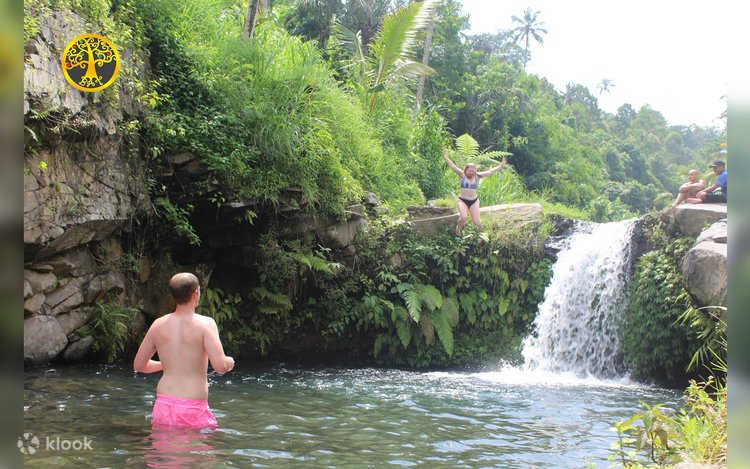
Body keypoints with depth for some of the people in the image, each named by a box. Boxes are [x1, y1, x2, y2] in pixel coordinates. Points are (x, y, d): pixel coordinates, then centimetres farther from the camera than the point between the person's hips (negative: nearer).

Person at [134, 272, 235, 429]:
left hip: (163, 406, 5)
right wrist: (229, 362, 5)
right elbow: (220, 366, -17)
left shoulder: (158, 325, 6)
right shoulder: (205, 323, -8)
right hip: (192, 410, -5)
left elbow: (138, 365, 15)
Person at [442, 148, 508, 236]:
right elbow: (453, 166, -11)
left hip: (474, 201, 2)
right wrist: (445, 157, -18)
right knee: (463, 217, -25)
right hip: (463, 200, -2)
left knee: (476, 222, -2)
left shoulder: (477, 176, -1)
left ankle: (480, 227, 38)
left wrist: (501, 165, -6)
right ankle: (458, 229, 8)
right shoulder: (462, 175, -5)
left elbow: (490, 172, -1)